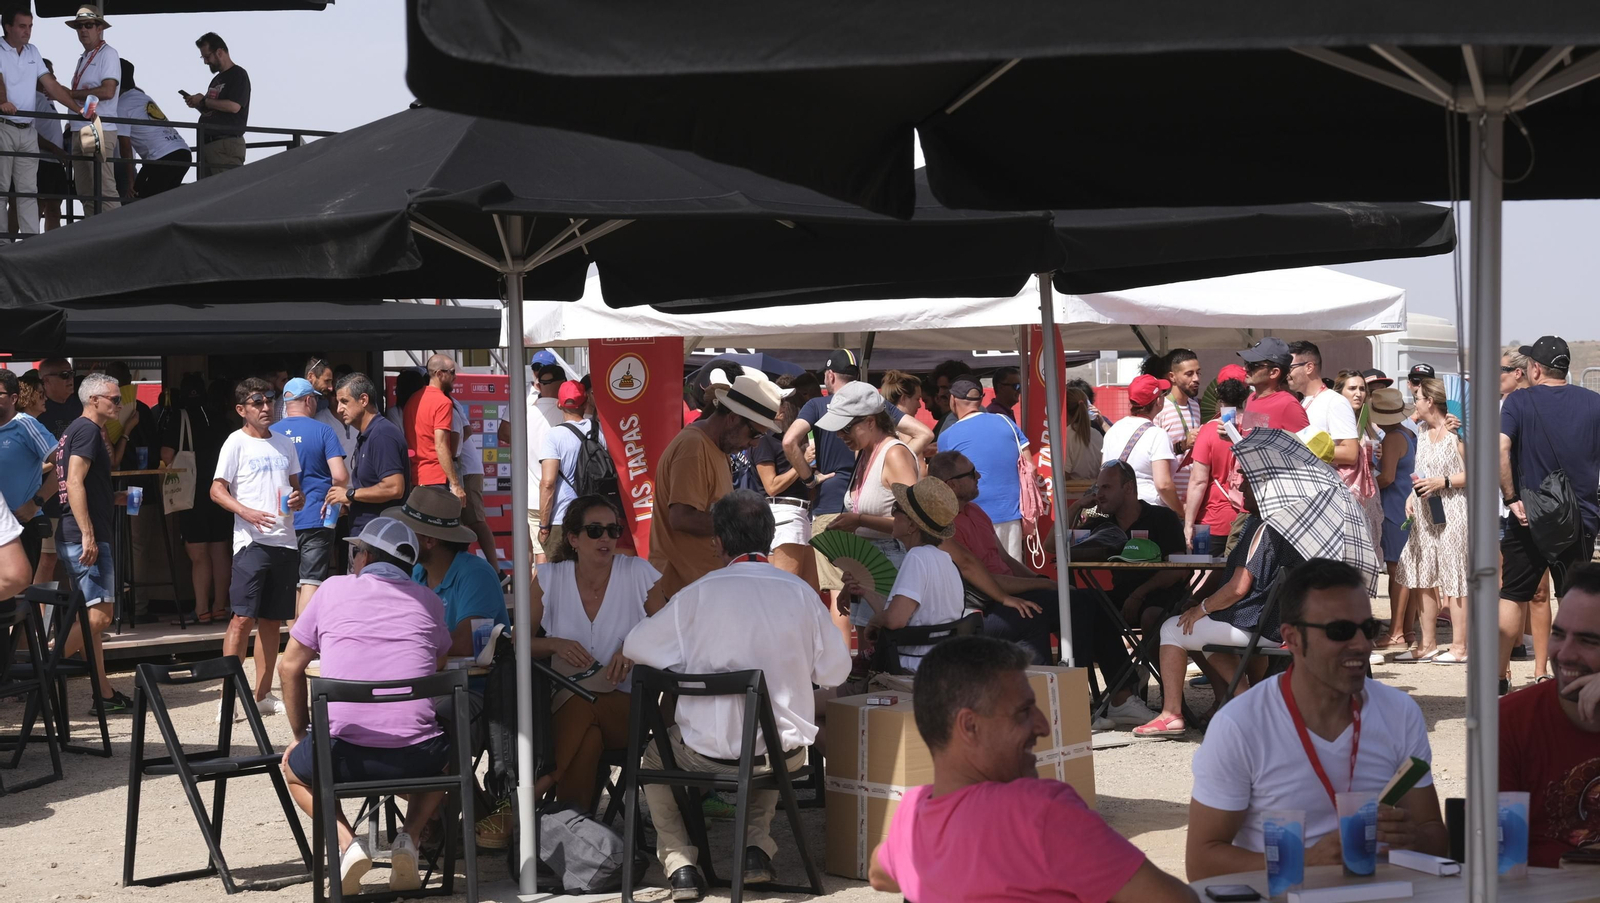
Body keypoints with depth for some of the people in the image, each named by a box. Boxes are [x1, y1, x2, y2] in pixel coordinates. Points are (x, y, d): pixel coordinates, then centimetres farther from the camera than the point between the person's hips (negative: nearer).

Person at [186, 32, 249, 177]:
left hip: (227, 144, -9)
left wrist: (204, 101, -9)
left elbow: (233, 106, -18)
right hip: (207, 143, 9)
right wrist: (197, 104, 8)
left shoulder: (238, 75, -4)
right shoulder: (217, 79, 23)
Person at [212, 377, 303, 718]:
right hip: (252, 540, -6)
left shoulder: (284, 443, 16)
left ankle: (263, 694, 15)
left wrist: (299, 498, 1)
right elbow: (217, 490, -5)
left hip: (285, 540, 6)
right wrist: (246, 512, -20)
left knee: (272, 619, 9)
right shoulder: (237, 443, -1)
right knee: (243, 617, -11)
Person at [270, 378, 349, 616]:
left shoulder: (271, 433, 5)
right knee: (311, 581, -6)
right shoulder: (322, 431, -5)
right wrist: (333, 497, 6)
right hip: (316, 519, -4)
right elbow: (340, 476, -14)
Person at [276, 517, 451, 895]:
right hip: (416, 756, 1)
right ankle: (409, 837, 10)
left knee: (294, 765, 33)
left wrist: (299, 733, 28)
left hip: (343, 753, -1)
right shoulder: (428, 601, 15)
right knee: (447, 754, 38)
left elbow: (290, 667, 17)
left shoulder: (333, 589, 11)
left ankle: (346, 843, 6)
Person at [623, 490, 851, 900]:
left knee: (654, 754, 30)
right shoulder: (799, 592, -5)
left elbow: (634, 647, 0)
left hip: (709, 752, -2)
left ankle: (680, 863, 16)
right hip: (785, 752, 2)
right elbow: (835, 672, 1)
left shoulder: (699, 594, -10)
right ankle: (758, 847, 20)